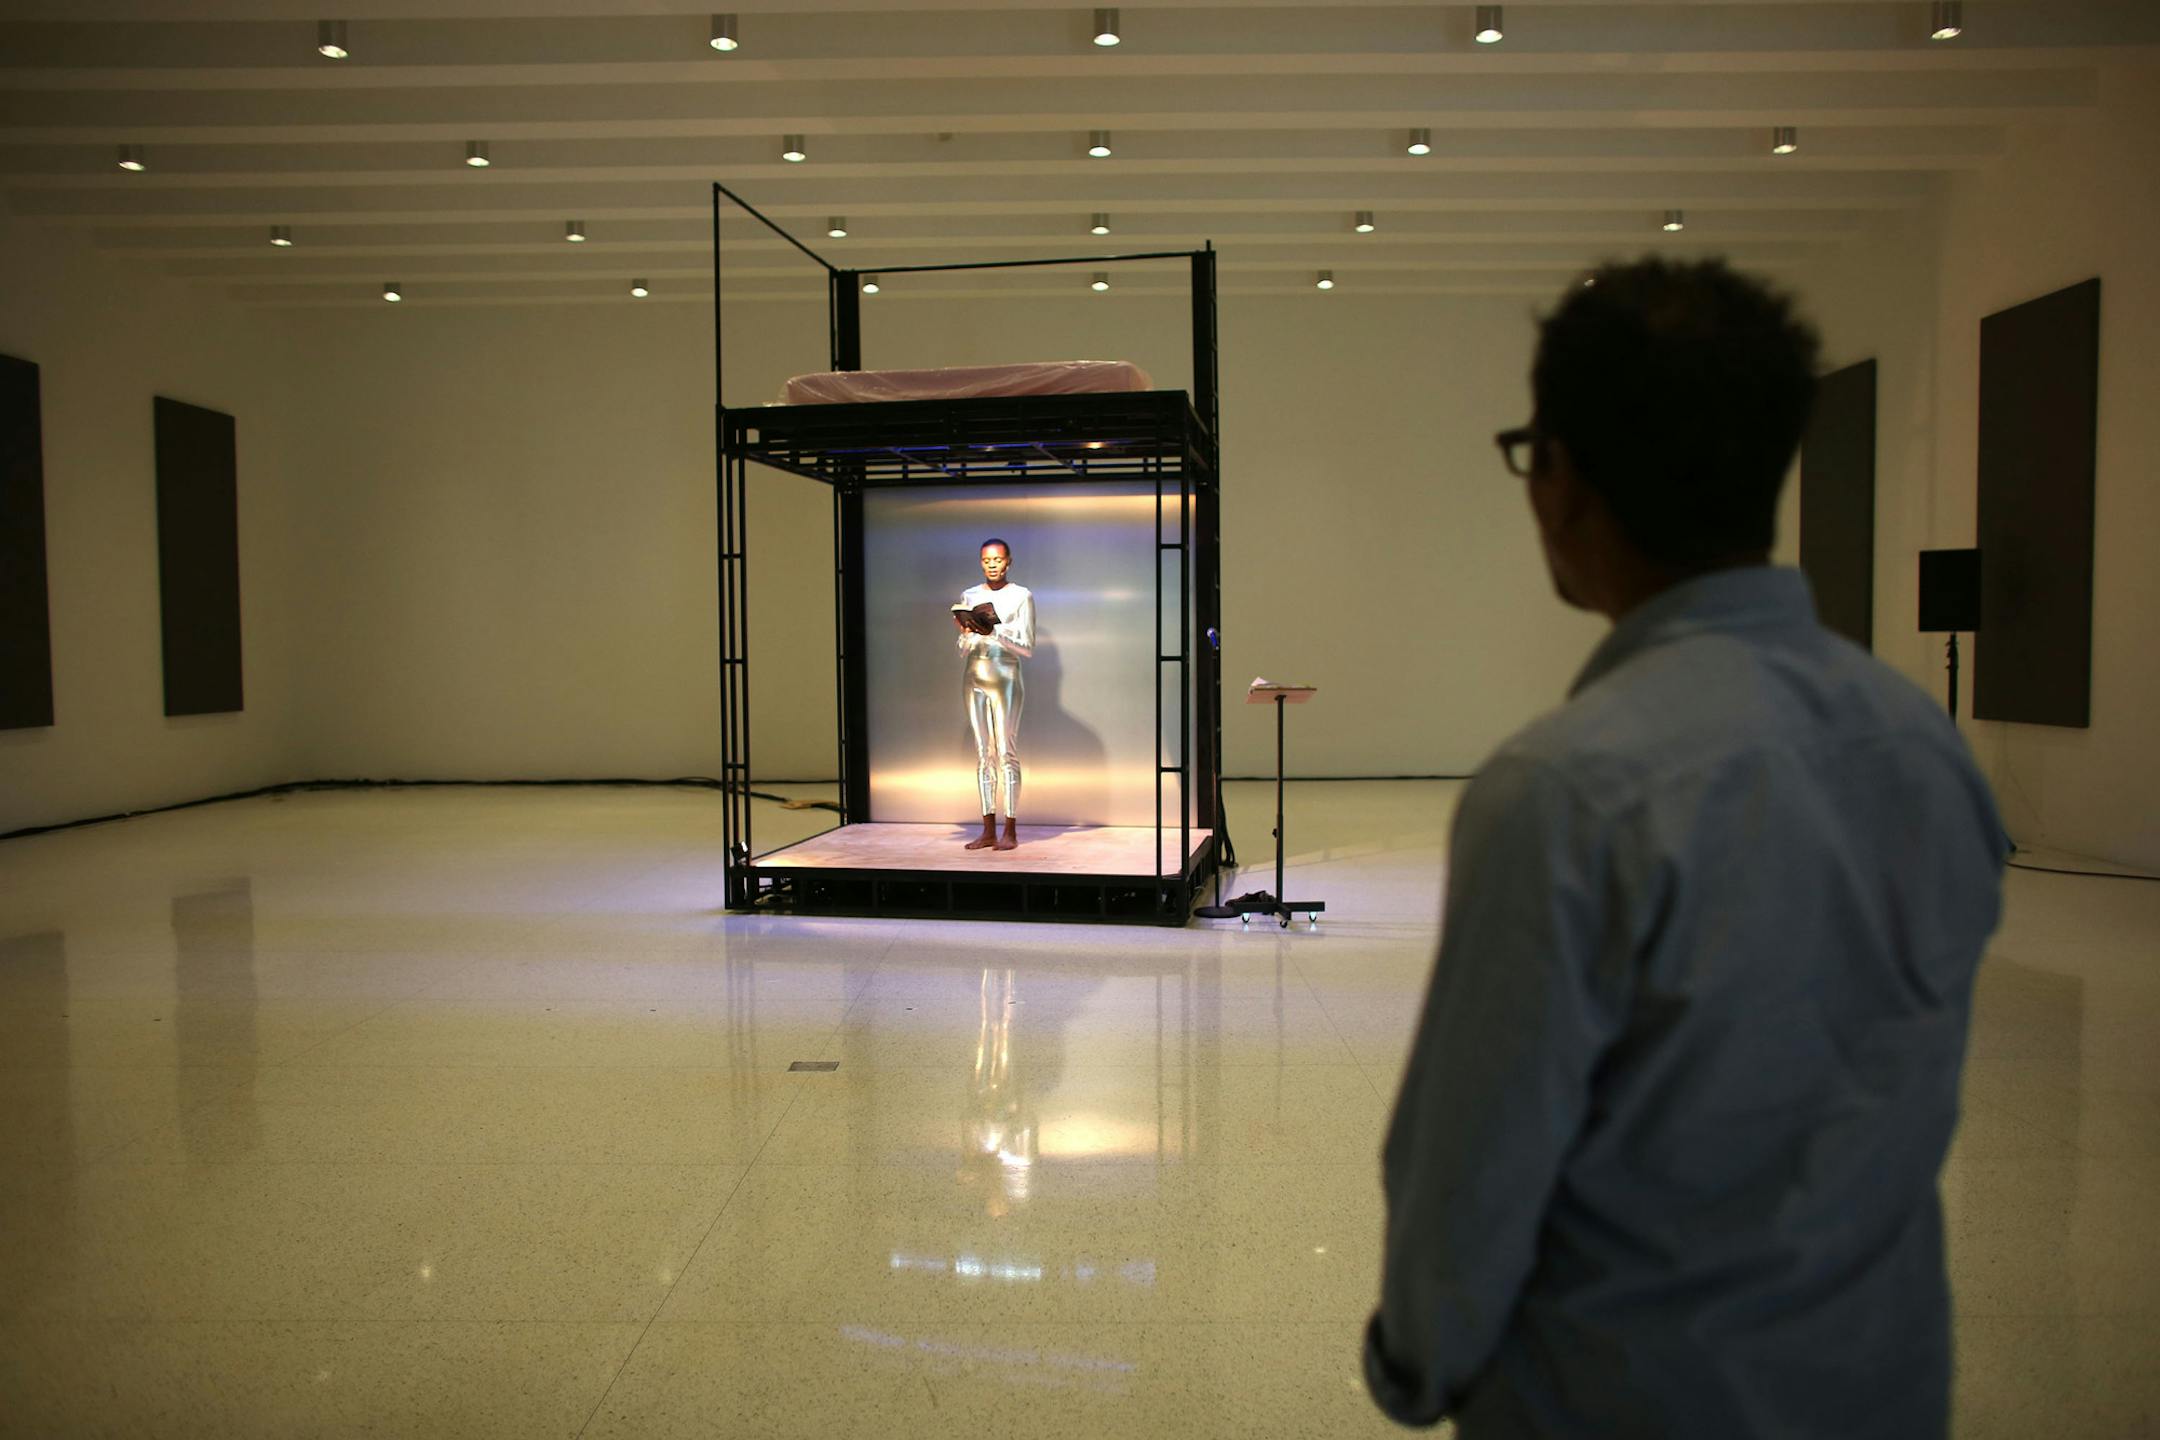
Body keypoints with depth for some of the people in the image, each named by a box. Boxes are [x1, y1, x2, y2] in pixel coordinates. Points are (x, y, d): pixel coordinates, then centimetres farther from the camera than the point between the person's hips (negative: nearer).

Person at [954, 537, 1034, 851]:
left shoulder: (1022, 596, 0)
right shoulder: (969, 596, 12)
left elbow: (1027, 648, -4)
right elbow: (963, 649, 13)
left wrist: (996, 632, -18)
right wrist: (965, 632, -8)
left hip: (1005, 678, -4)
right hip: (975, 677, 4)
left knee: (1006, 751, -6)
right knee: (983, 753, 3)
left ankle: (1010, 830, -3)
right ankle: (988, 830, 5)